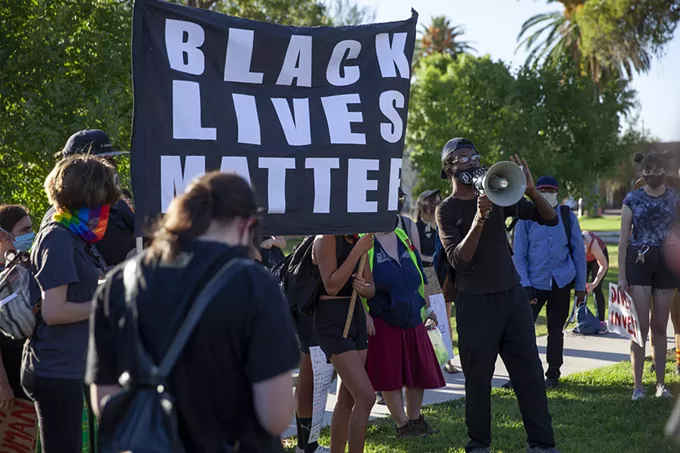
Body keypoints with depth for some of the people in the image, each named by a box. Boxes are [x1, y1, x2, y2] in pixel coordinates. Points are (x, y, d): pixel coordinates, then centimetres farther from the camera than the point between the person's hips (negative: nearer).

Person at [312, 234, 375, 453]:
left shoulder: (359, 240, 11)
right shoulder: (326, 239, -11)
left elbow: (371, 289, 13)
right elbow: (331, 286, -20)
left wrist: (363, 287, -11)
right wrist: (358, 250, -22)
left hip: (356, 318, 8)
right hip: (332, 321, -8)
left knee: (347, 399, 11)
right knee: (366, 397, -15)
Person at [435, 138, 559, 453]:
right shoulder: (446, 210, -3)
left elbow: (550, 219, 5)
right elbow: (458, 259, -16)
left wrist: (530, 190, -12)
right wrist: (479, 218, -26)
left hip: (512, 295, 3)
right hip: (475, 303, -3)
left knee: (529, 372, 0)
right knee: (478, 377, 3)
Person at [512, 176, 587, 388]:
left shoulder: (567, 216, 3)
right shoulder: (527, 218, 0)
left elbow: (578, 252, 8)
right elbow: (518, 255, 1)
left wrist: (580, 285, 6)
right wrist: (525, 284, -9)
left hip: (562, 282, 1)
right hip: (535, 283, -1)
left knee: (556, 329, 8)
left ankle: (553, 375, 18)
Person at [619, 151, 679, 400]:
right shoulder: (632, 199, 1)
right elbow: (624, 238, 1)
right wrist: (621, 275, -4)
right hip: (638, 261, -1)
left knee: (660, 326, 7)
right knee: (640, 326, -4)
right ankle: (637, 385, 0)